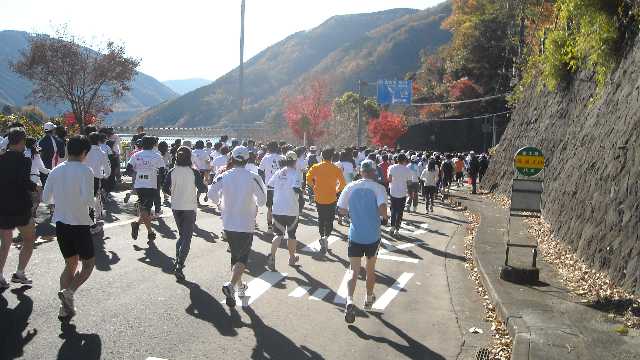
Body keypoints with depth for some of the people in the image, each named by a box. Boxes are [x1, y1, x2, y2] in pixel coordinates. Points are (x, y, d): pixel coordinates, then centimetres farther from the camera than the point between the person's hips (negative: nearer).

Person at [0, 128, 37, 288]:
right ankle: (20, 273, 9)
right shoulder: (23, 160, -13)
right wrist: (36, 187, -1)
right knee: (29, 240, 14)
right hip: (20, 208, -5)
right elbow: (26, 183, -20)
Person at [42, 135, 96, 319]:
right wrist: (93, 204, -1)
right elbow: (87, 199, -22)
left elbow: (46, 198, 8)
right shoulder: (85, 170, -13)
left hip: (60, 223, 6)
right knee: (89, 263, 10)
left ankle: (65, 307, 12)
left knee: (70, 264, 17)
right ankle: (68, 292, -13)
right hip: (80, 224, -6)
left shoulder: (56, 170, 4)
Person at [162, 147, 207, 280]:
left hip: (176, 208, 4)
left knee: (182, 234, 23)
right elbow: (203, 189, -11)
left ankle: (178, 260, 16)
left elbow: (165, 189, -4)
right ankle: (179, 266, -10)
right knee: (187, 238, 1)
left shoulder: (172, 172, -3)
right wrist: (197, 191, 11)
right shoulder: (194, 172, -11)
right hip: (189, 208, -3)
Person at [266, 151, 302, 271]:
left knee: (279, 234, 7)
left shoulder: (278, 173, 5)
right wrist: (301, 191, -3)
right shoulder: (296, 173, -10)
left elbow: (269, 187, 8)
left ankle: (272, 256, -16)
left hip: (278, 209, 3)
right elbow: (296, 188, -24)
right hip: (292, 210, -3)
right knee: (291, 234, 15)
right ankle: (292, 258, 30)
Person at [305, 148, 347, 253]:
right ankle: (326, 237, -15)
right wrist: (337, 190, 9)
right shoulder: (336, 169, -6)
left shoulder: (316, 167, -3)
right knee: (330, 220, 7)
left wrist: (314, 187, 9)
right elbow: (343, 183, -8)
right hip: (331, 199, -1)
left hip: (319, 198, 2)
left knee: (321, 219, 19)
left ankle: (322, 237, 16)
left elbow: (308, 178, -6)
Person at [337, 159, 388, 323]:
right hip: (373, 236, -1)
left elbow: (340, 209, 1)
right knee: (370, 269, 20)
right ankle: (369, 299, 37)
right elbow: (382, 209, -24)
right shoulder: (379, 188, -9)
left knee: (354, 270, 4)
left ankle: (349, 301, -19)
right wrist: (384, 218, -3)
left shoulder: (351, 187, -2)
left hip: (355, 235, 1)